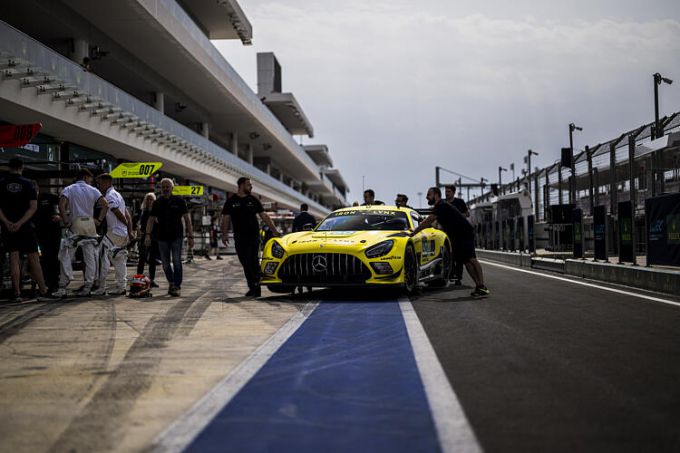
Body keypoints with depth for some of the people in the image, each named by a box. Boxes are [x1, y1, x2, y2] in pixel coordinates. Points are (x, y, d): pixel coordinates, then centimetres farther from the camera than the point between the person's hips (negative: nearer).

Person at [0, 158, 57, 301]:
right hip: (26, 226, -1)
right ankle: (43, 291, 3)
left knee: (14, 258, 2)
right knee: (33, 259, 3)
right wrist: (20, 223, -13)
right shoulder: (28, 184, -2)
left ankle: (17, 293, -4)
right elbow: (33, 207, -9)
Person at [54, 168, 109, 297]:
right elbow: (105, 205, -4)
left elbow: (61, 205, -13)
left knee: (66, 256, 1)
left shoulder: (69, 189, 3)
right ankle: (88, 286, 7)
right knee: (90, 257, 7)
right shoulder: (93, 190, 8)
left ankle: (63, 286, -8)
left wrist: (65, 222, -7)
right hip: (90, 224, 2)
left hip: (75, 224, -2)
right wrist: (99, 220, 2)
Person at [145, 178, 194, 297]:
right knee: (165, 263, 8)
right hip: (162, 237, 3)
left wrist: (190, 236, -6)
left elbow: (187, 219, 0)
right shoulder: (157, 203, 8)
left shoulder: (179, 201, 1)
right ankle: (171, 283, 24)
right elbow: (151, 220, 8)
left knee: (176, 262, -9)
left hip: (177, 236, -3)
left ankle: (177, 286, -5)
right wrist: (148, 235, -5)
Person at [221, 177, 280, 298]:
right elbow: (226, 218, 5)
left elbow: (264, 216, 12)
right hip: (239, 237, 1)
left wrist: (274, 230, 8)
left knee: (252, 261, -14)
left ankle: (255, 287, -13)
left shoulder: (253, 200, 10)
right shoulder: (231, 201, 7)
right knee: (245, 263, 3)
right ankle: (253, 287, 12)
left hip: (253, 235, -1)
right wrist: (225, 234, -7)